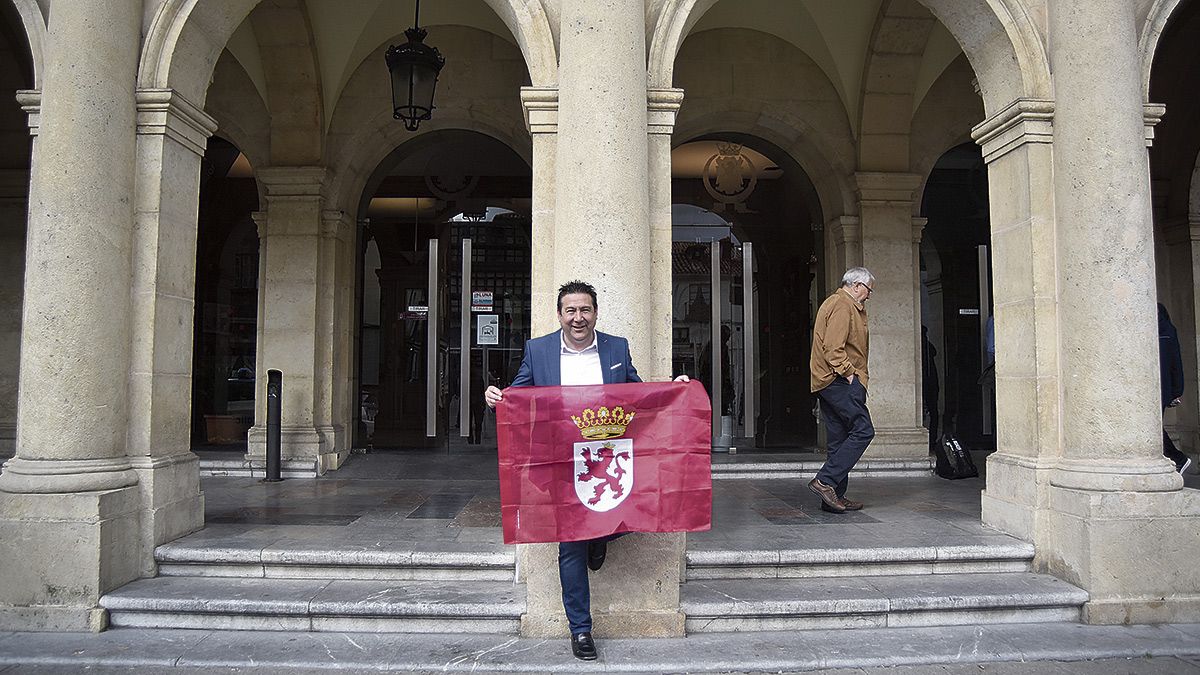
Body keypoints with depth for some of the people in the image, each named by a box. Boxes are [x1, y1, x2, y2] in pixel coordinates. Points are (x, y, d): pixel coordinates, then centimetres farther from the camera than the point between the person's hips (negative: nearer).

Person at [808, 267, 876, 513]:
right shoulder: (843, 306, -10)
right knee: (863, 430, -12)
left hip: (827, 382, 11)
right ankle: (825, 481, -15)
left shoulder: (833, 303, 24)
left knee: (838, 439, 9)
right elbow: (833, 348, -19)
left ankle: (835, 497, 11)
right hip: (839, 380, -11)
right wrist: (848, 373, -16)